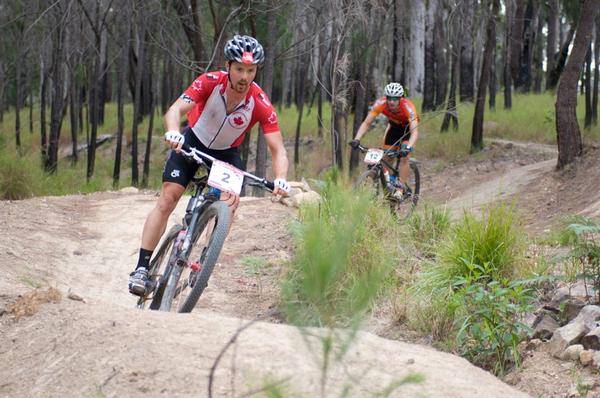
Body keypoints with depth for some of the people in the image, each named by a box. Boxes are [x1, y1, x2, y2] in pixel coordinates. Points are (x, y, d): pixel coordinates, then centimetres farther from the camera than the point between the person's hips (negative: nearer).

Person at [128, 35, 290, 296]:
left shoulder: (261, 105, -28)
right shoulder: (211, 82, -29)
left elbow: (277, 149, -29)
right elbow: (175, 110, -38)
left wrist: (281, 179, -48)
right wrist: (172, 133, -60)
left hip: (227, 153, 1)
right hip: (193, 141, -1)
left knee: (231, 201, -23)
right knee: (167, 200, -12)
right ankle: (142, 269, -11)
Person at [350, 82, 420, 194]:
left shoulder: (407, 107, -39)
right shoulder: (380, 104, -31)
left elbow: (414, 132, -46)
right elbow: (366, 123, -26)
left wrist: (408, 147, -64)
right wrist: (356, 139, -41)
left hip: (408, 128, -4)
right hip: (394, 126, 4)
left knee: (404, 158, -20)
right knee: (386, 158, -2)